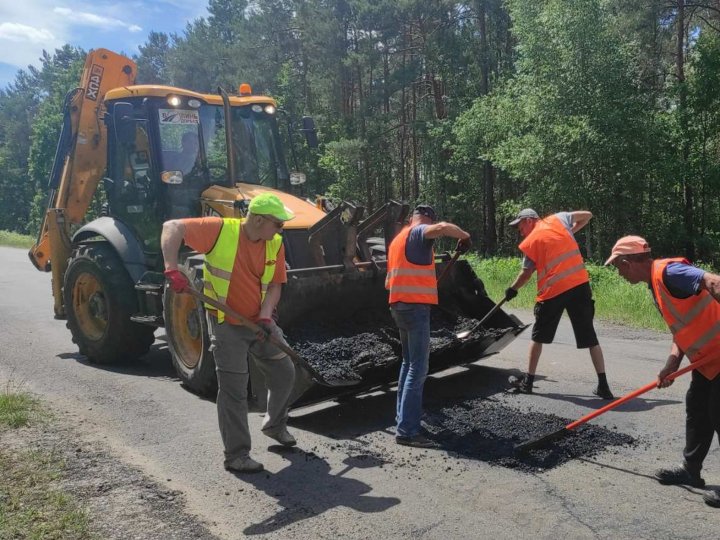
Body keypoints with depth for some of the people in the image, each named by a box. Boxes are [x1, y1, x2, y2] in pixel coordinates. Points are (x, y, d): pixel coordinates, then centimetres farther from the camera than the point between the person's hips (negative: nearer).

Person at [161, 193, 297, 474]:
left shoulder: (275, 244, -4)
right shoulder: (220, 230, -18)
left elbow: (274, 285, -1)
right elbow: (172, 227, -19)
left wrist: (265, 315, -18)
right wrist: (172, 269, -30)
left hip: (259, 322, 6)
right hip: (227, 324, -6)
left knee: (284, 372, 15)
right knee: (234, 390, -2)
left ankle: (275, 425, 41)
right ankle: (236, 455, 12)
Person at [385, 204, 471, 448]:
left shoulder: (398, 239, 21)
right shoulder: (418, 233, -6)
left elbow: (389, 281, 24)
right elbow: (441, 227, -29)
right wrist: (464, 235, -12)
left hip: (400, 305, 10)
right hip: (415, 306, -10)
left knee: (409, 363, 22)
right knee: (418, 368, -10)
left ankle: (404, 415, 31)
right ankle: (407, 430, -11)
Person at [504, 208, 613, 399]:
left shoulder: (529, 242, 4)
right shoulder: (558, 219, 12)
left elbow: (526, 273, 7)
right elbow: (587, 215, 19)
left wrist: (512, 289, 23)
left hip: (552, 290, -2)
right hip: (580, 284, 3)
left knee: (538, 336, 14)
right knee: (589, 337, 8)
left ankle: (528, 382, 21)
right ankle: (603, 386, 7)